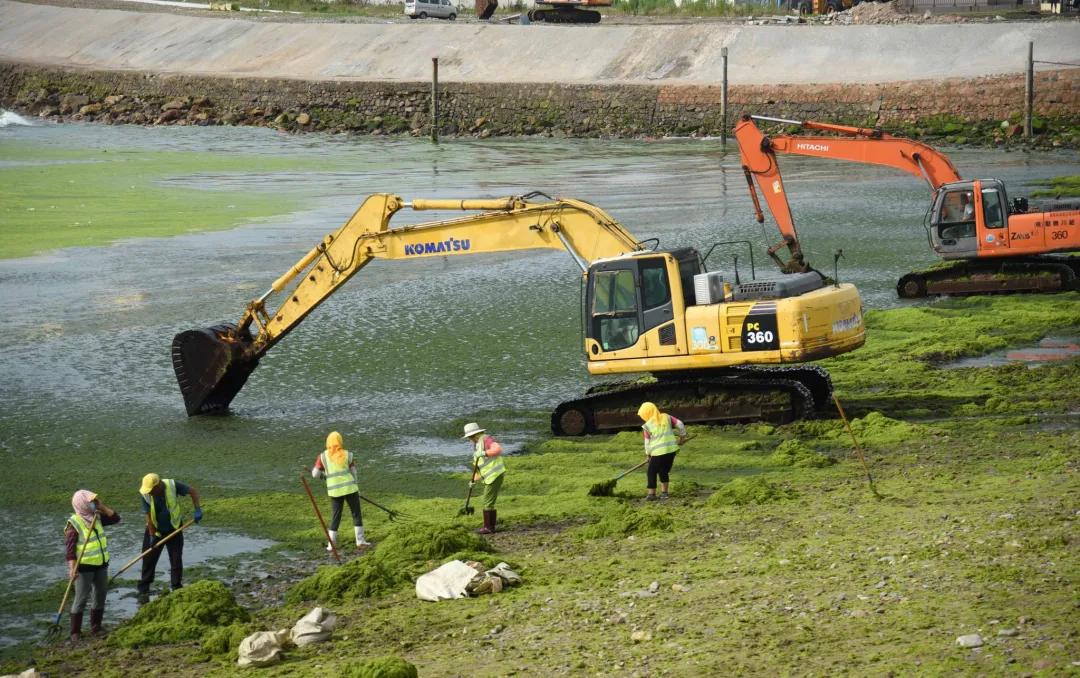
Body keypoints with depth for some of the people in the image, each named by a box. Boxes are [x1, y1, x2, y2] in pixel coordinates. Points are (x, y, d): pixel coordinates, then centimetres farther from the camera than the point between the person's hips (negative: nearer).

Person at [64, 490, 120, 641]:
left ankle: (96, 628, 24)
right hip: (84, 566, -7)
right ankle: (75, 632, 1)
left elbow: (115, 518, 7)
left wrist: (102, 507, -4)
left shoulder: (96, 517, 5)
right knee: (81, 598, -5)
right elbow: (69, 548, -19)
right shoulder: (74, 523, -16)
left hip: (101, 564, 7)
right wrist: (72, 568, -26)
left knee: (100, 596, 12)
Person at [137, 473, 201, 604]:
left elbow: (193, 491, -11)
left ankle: (177, 590, 12)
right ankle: (144, 591, 7)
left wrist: (197, 510, -20)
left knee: (176, 560, 2)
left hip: (173, 529, 0)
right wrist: (152, 536, -14)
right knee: (148, 560, -1)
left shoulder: (173, 486, -23)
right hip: (155, 530, 0)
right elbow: (149, 516, -16)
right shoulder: (146, 495, -21)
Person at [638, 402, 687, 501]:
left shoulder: (647, 426, -3)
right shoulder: (666, 418, 7)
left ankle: (652, 494, 6)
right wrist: (682, 436, 14)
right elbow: (679, 424, 1)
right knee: (664, 471, 20)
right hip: (672, 449, 5)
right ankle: (664, 492, 19)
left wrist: (648, 454, 16)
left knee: (651, 472, 9)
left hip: (658, 452, -5)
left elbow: (648, 442, 3)